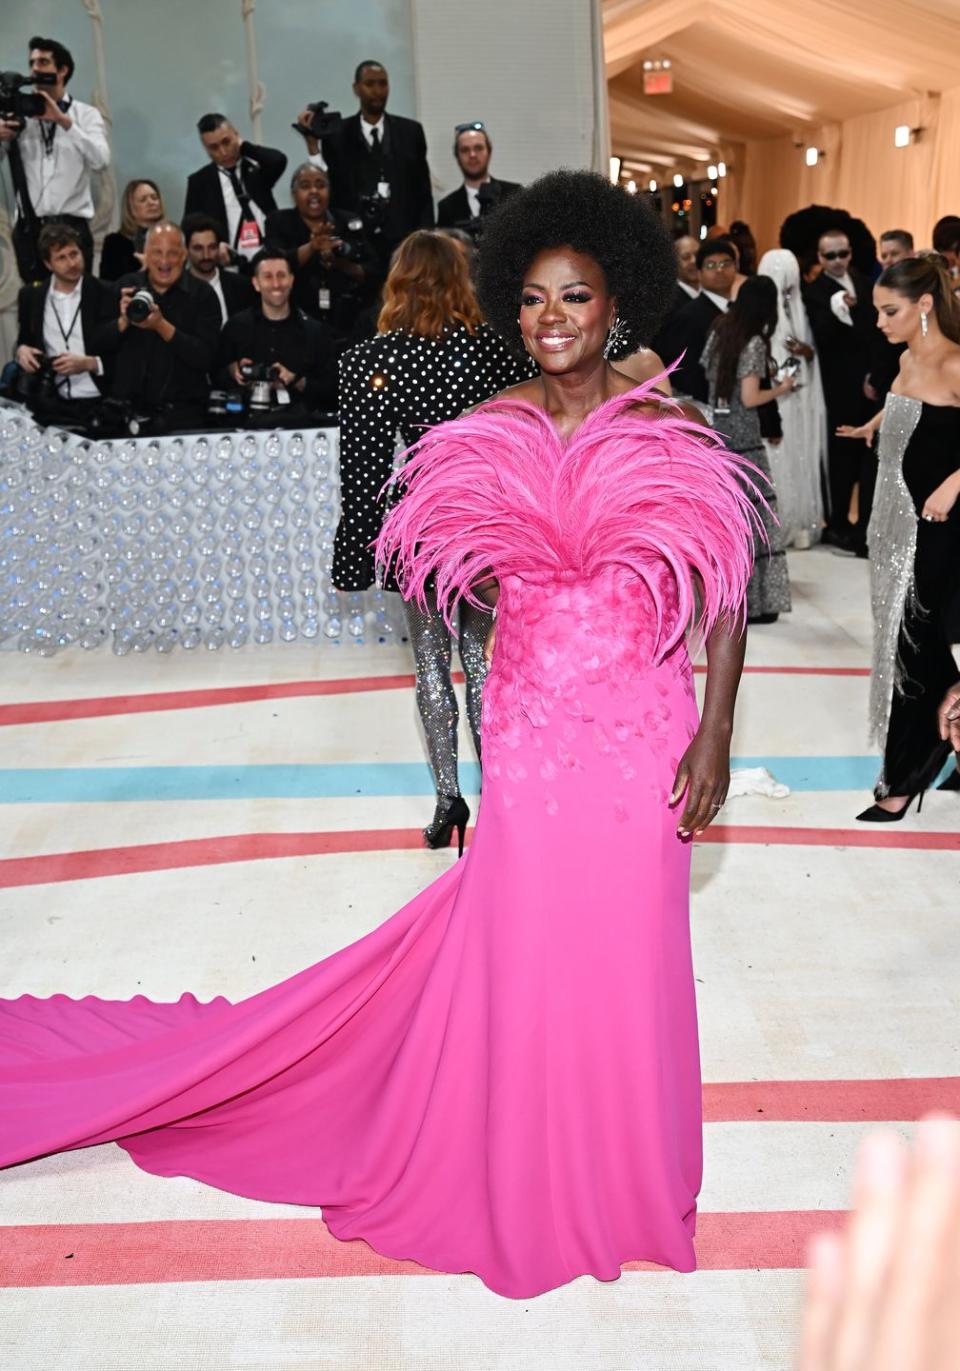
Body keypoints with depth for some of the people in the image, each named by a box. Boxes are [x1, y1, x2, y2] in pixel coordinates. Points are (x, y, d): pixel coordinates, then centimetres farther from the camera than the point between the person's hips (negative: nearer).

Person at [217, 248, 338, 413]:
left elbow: (333, 388, 2)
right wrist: (232, 371, -4)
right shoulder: (236, 326, 10)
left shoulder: (316, 331, 7)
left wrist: (297, 381, -12)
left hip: (300, 417, -1)